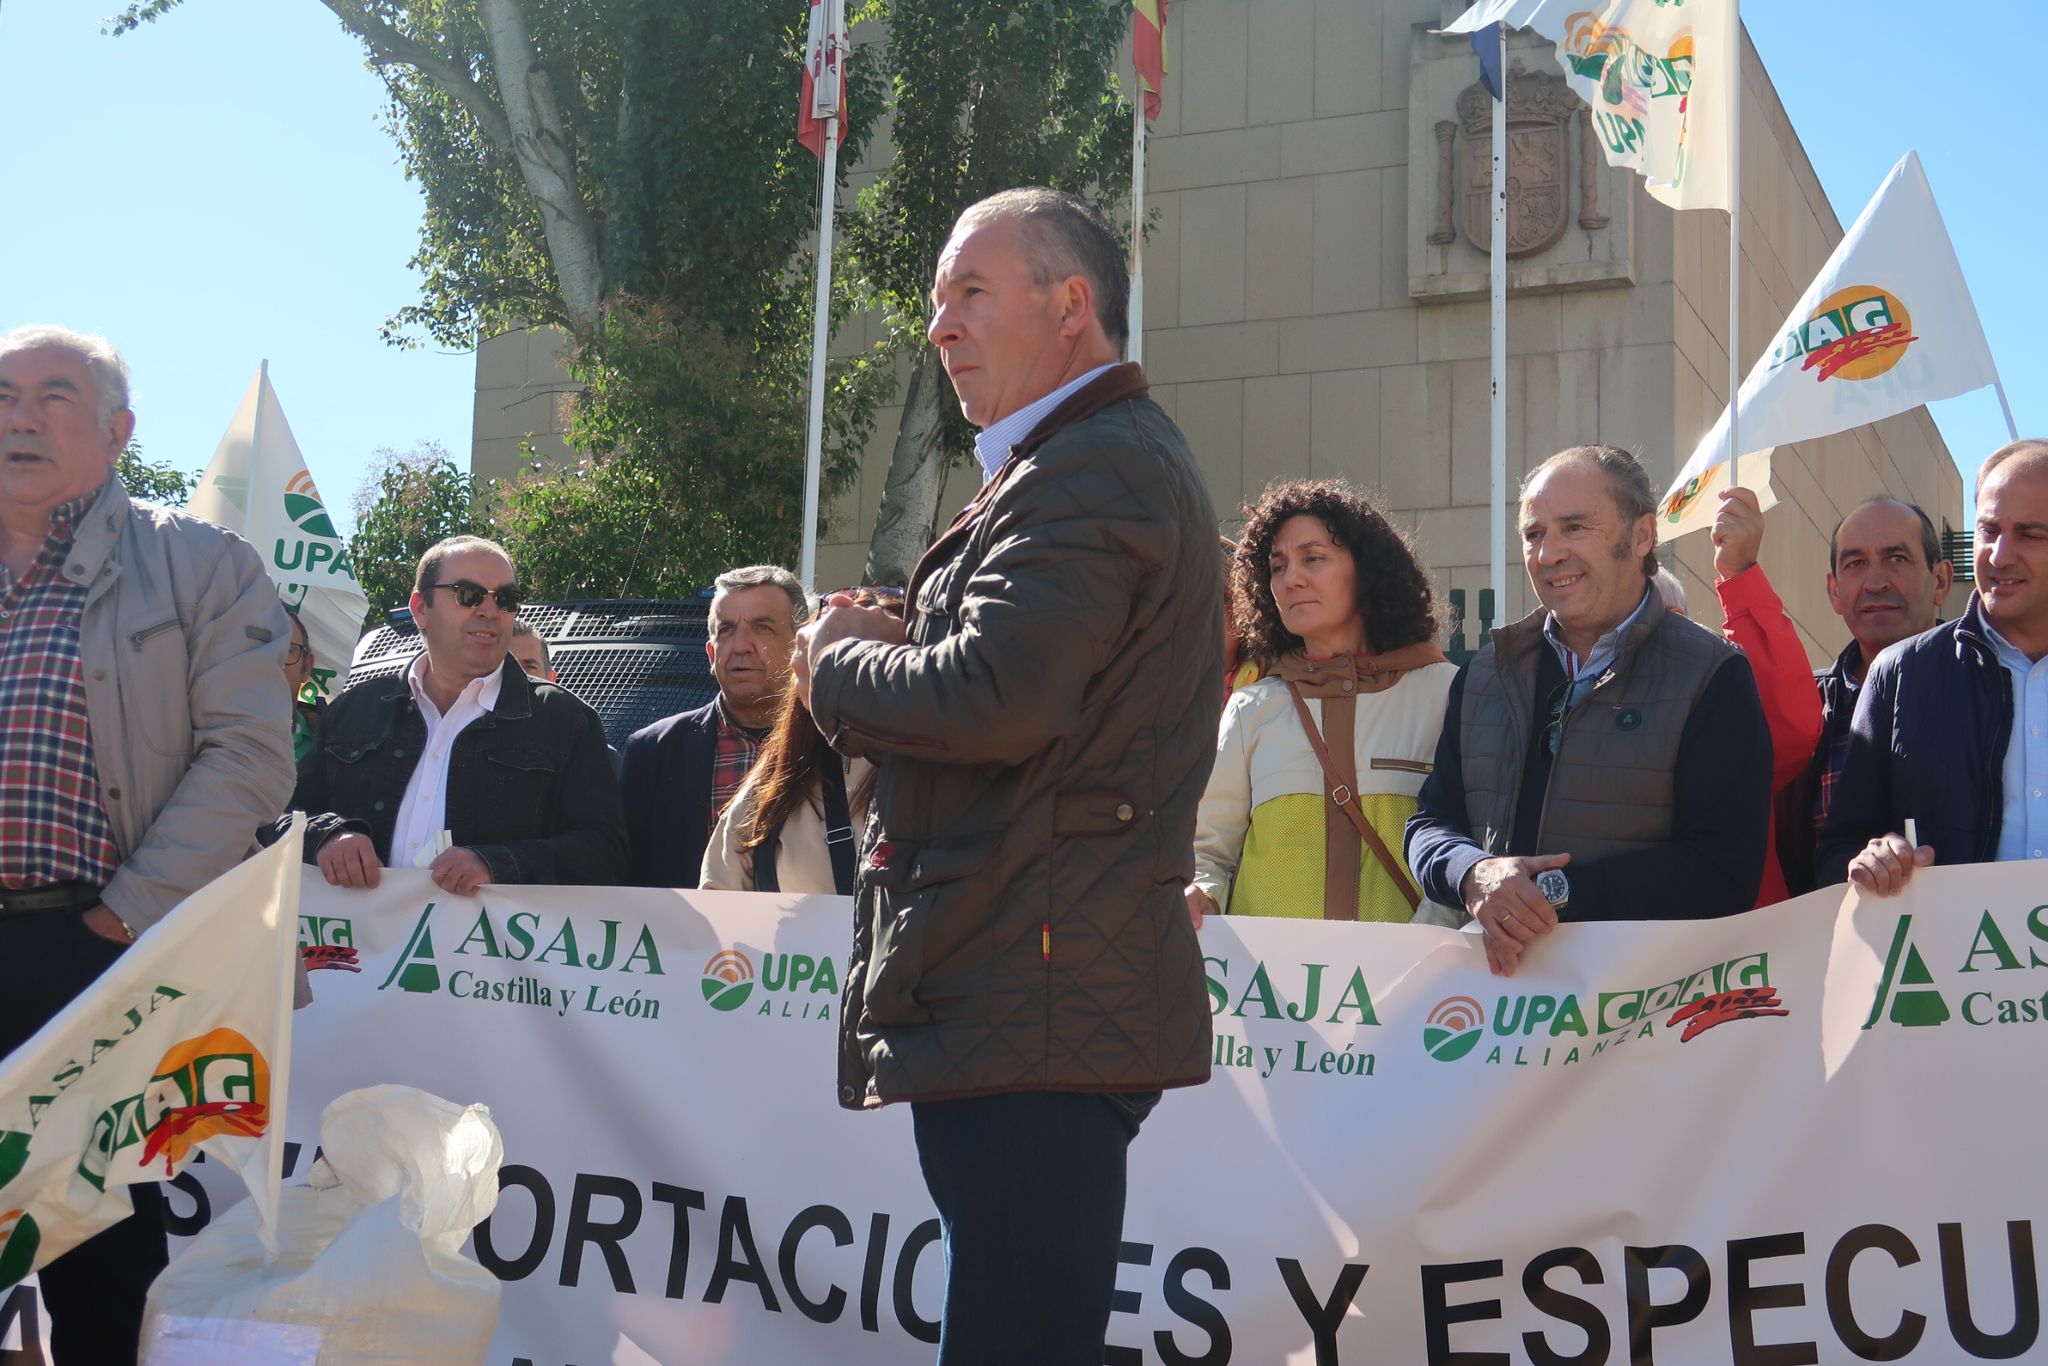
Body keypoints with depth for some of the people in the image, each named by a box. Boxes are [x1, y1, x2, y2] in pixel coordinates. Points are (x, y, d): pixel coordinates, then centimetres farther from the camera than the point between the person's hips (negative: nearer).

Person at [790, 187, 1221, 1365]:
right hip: (1053, 1009, 11)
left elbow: (990, 700, -26)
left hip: (1040, 1015, -11)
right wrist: (897, 650, 6)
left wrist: (837, 660, -7)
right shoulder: (1119, 459, 22)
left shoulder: (1089, 472, -13)